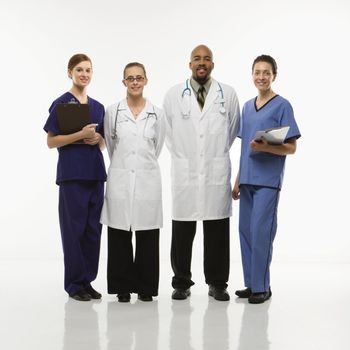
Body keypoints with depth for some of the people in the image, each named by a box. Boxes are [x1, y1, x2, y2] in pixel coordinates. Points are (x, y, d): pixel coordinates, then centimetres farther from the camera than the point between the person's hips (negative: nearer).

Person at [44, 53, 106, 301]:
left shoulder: (98, 107, 13)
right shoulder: (61, 104, -3)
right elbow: (51, 142, -7)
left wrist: (97, 138, -5)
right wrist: (81, 134, -19)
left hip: (95, 172, 5)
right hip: (72, 173, -5)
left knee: (93, 228, 6)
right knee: (74, 228, -2)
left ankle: (87, 280, 16)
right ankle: (74, 283, 8)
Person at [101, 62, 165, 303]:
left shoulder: (157, 113, 4)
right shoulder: (112, 112, 2)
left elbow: (157, 147, 13)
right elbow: (111, 146, 12)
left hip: (148, 180, 0)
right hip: (120, 180, 0)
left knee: (147, 236, 3)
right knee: (120, 236, 2)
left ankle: (146, 287, 13)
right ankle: (123, 287, 13)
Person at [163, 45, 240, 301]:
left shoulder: (228, 94, 6)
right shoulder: (174, 95, 5)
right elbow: (167, 131, 14)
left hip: (217, 173, 0)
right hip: (185, 174, 0)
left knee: (217, 232, 4)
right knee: (182, 232, 2)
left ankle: (217, 283, 15)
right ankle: (182, 283, 14)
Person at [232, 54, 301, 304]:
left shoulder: (282, 106, -3)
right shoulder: (247, 106, 15)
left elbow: (291, 148, -6)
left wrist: (265, 147, -22)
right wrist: (238, 180, 15)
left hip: (268, 180, -6)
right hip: (248, 179, 6)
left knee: (261, 231, -7)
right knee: (246, 230, 7)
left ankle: (262, 286, 3)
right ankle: (251, 283, 17)